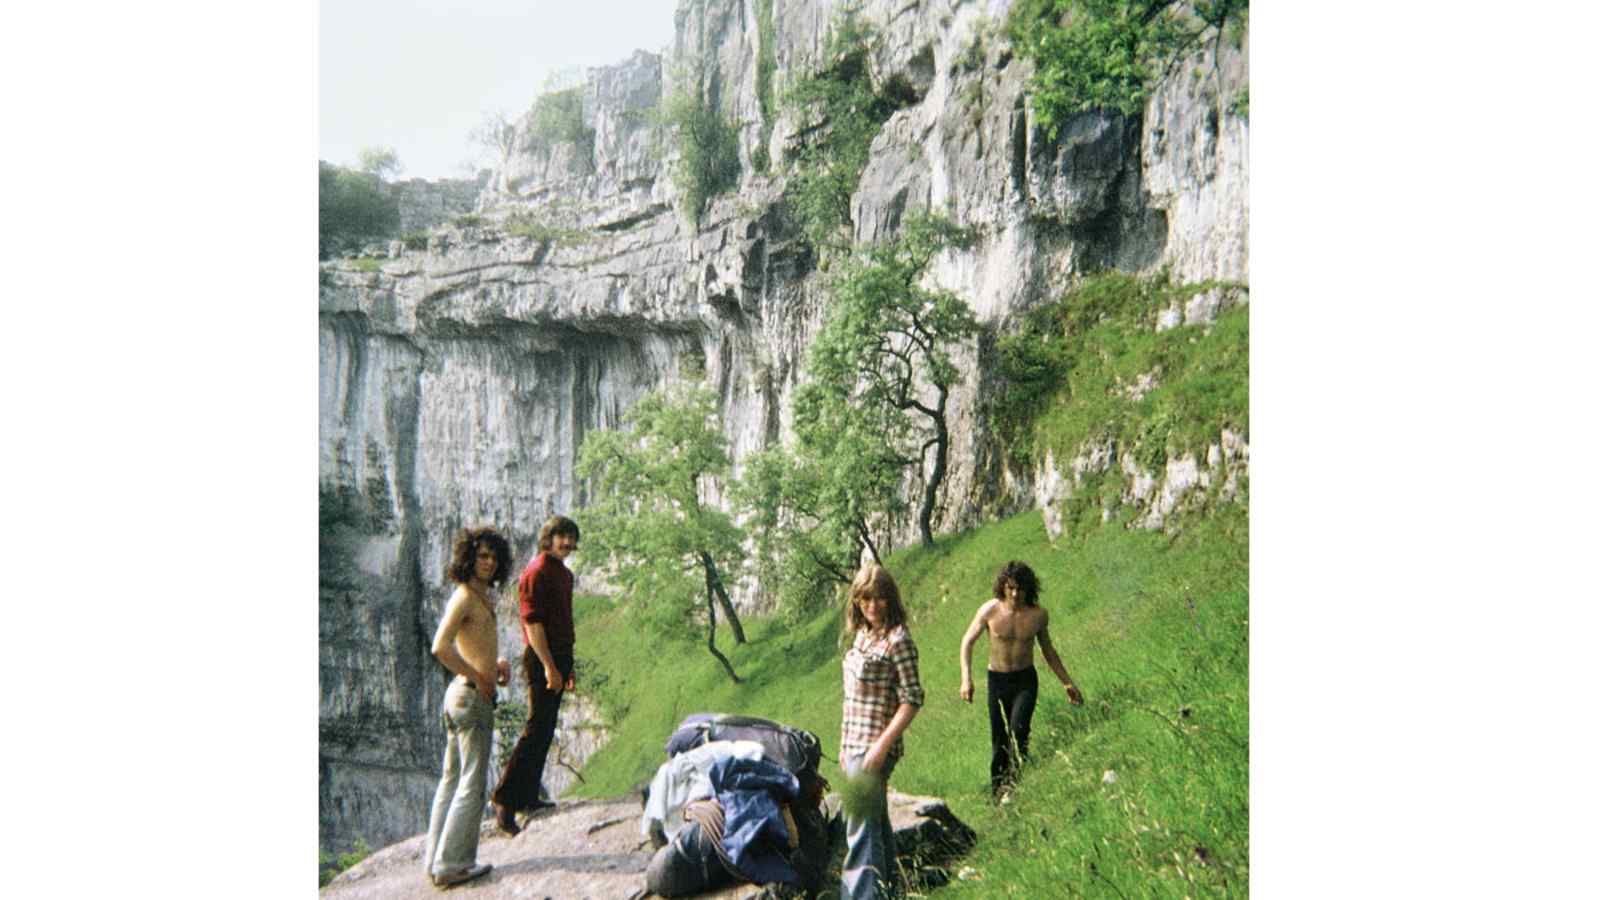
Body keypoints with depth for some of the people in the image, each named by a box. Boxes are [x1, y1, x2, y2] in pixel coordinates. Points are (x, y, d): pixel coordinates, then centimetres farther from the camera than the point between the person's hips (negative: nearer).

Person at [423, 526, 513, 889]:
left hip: (460, 695, 10)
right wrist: (478, 677, -19)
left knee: (452, 778, 15)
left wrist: (496, 663, 10)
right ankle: (451, 864, 4)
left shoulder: (481, 597, 15)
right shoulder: (464, 596, -15)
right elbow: (440, 647, -27)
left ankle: (436, 858, 24)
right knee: (472, 783, -3)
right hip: (472, 696, -10)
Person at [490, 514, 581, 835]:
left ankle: (528, 796, 21)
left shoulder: (563, 573, 17)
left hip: (558, 657, 10)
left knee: (545, 730, 13)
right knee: (536, 729, -11)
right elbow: (533, 622, -19)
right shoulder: (536, 572, -12)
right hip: (542, 659, -10)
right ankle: (505, 801, -8)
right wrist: (549, 666, -23)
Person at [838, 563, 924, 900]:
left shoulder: (897, 639, -14)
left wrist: (881, 746, -22)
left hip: (874, 748, -9)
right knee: (876, 821, 20)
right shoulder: (862, 635, 11)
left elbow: (911, 700, -16)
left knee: (861, 827, -10)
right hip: (855, 745, 9)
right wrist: (845, 745, 17)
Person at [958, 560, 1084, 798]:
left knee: (1018, 730, -21)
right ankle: (997, 791, 19)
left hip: (1026, 680, 0)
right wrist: (966, 679, -12)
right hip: (997, 680, 0)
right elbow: (967, 641, -2)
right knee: (999, 739, 5)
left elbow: (1048, 650, 10)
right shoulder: (990, 610, -13)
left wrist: (1067, 682, 12)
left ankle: (1016, 783, -14)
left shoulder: (1039, 614, -7)